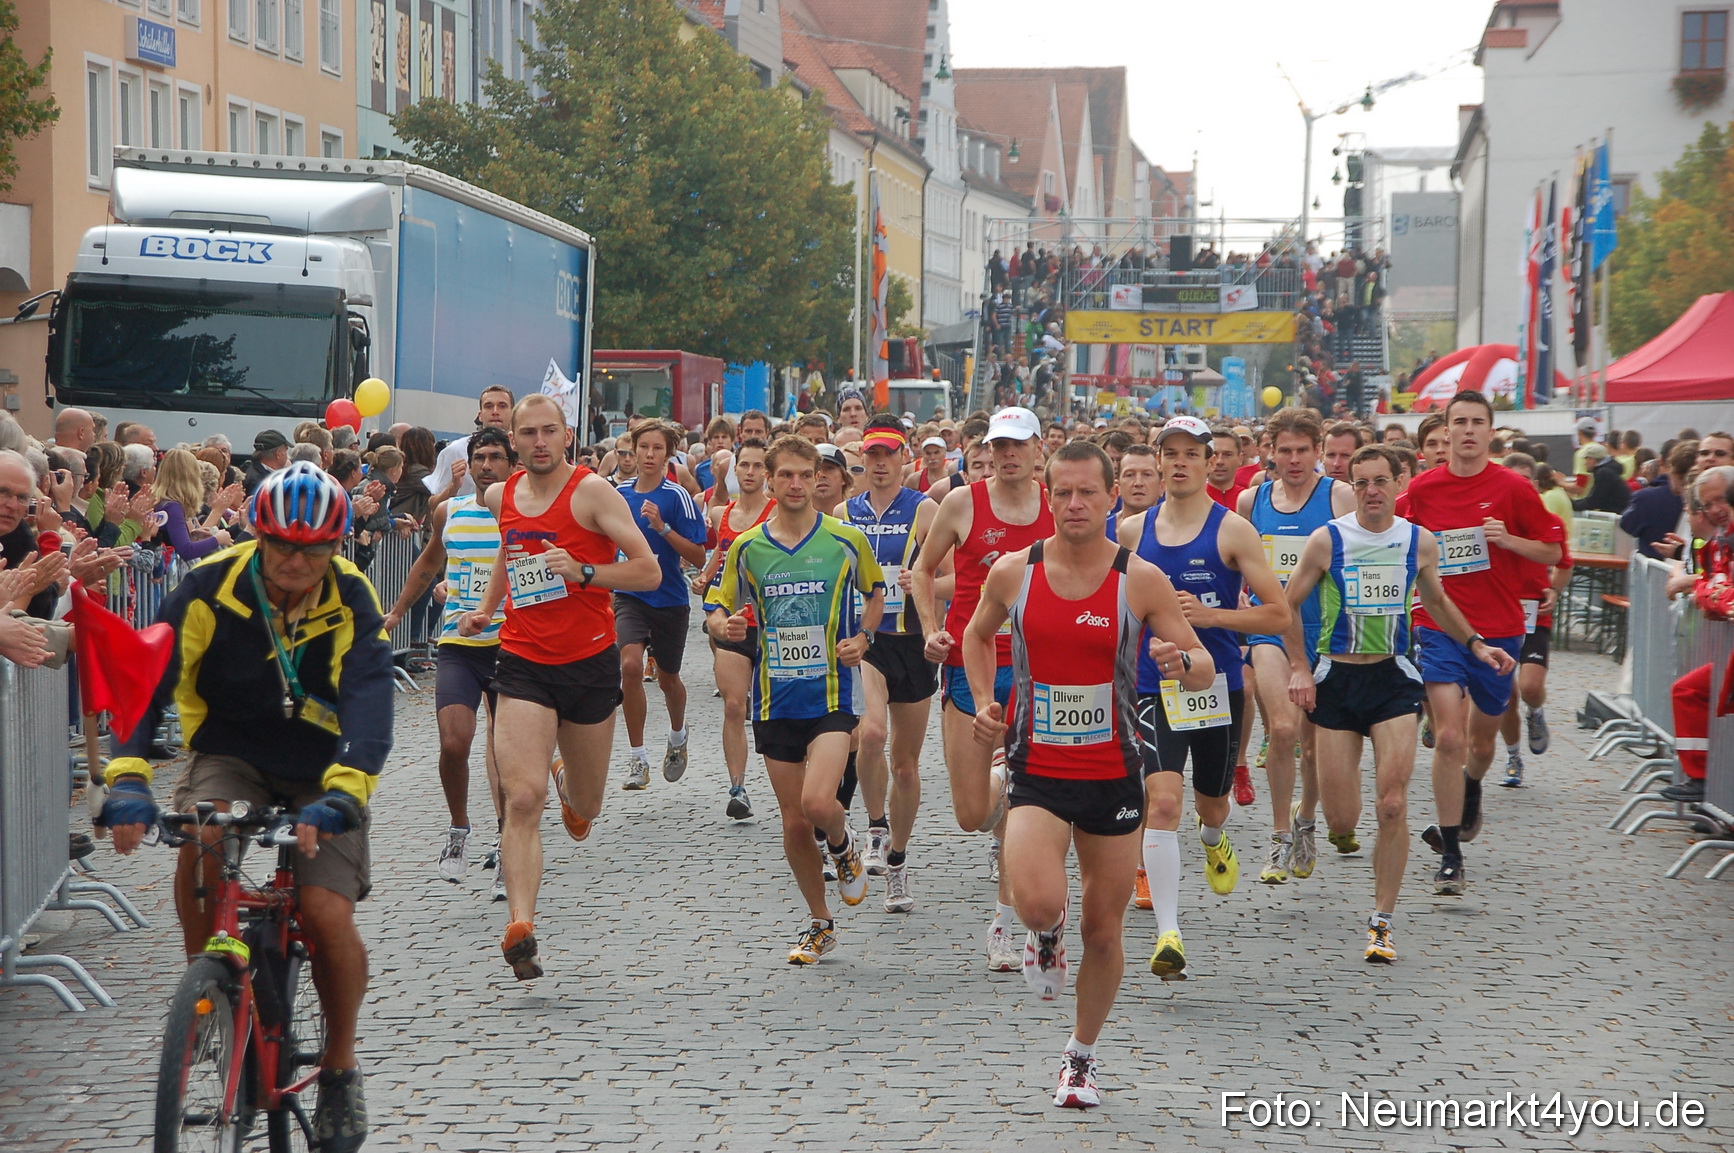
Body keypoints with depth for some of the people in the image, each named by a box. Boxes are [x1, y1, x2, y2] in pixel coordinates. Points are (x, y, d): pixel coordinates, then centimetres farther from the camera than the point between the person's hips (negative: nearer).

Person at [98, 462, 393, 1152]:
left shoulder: (352, 603, -17)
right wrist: (128, 779, -40)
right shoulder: (210, 589, -17)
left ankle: (339, 1069, 8)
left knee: (327, 915, -17)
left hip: (320, 770, 0)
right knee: (201, 833, -34)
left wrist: (340, 795, -46)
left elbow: (369, 703, -29)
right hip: (230, 755, 0)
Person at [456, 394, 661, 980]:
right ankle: (520, 927, -22)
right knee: (523, 799, -17)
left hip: (589, 662, -2)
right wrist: (487, 607, 21)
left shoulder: (593, 492, -9)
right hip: (522, 665, 2)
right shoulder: (502, 496, 7)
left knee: (584, 807, 15)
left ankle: (571, 786, 53)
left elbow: (649, 571, -12)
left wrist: (584, 572, -24)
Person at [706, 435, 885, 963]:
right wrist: (726, 626, -13)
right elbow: (719, 610, 11)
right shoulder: (746, 547, 3)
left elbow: (875, 593, 15)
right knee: (793, 822, 6)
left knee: (818, 803, -22)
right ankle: (820, 924, 25)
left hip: (832, 692, -3)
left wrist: (863, 638, -2)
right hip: (775, 698, 3)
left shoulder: (847, 540, -1)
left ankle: (843, 845, 15)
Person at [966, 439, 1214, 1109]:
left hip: (1113, 773, 0)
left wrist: (1181, 662, -28)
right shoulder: (1012, 571, -2)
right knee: (1039, 902, -25)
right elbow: (979, 635, 18)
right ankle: (1045, 935, 13)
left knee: (1104, 932, 8)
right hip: (1037, 771, 0)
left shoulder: (1141, 580, -7)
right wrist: (983, 703, 4)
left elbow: (1205, 670, -5)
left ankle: (1080, 1057, 31)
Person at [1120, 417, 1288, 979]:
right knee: (1161, 800, -18)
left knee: (1211, 802, 18)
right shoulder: (1132, 531, 4)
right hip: (1153, 686, 0)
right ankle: (1168, 933, -19)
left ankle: (1213, 840, 57)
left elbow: (1278, 615, -7)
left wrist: (1209, 616, -17)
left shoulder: (1233, 530, -5)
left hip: (1219, 685, 0)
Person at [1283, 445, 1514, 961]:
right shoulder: (1326, 540, -6)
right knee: (1342, 820, -2)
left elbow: (1435, 600, 21)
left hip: (1393, 677, 1)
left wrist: (1475, 644, 15)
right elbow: (1288, 605, 4)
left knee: (1392, 807, -13)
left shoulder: (1420, 544, 1)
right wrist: (1299, 667, -3)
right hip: (1336, 677, -1)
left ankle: (1383, 920, 0)